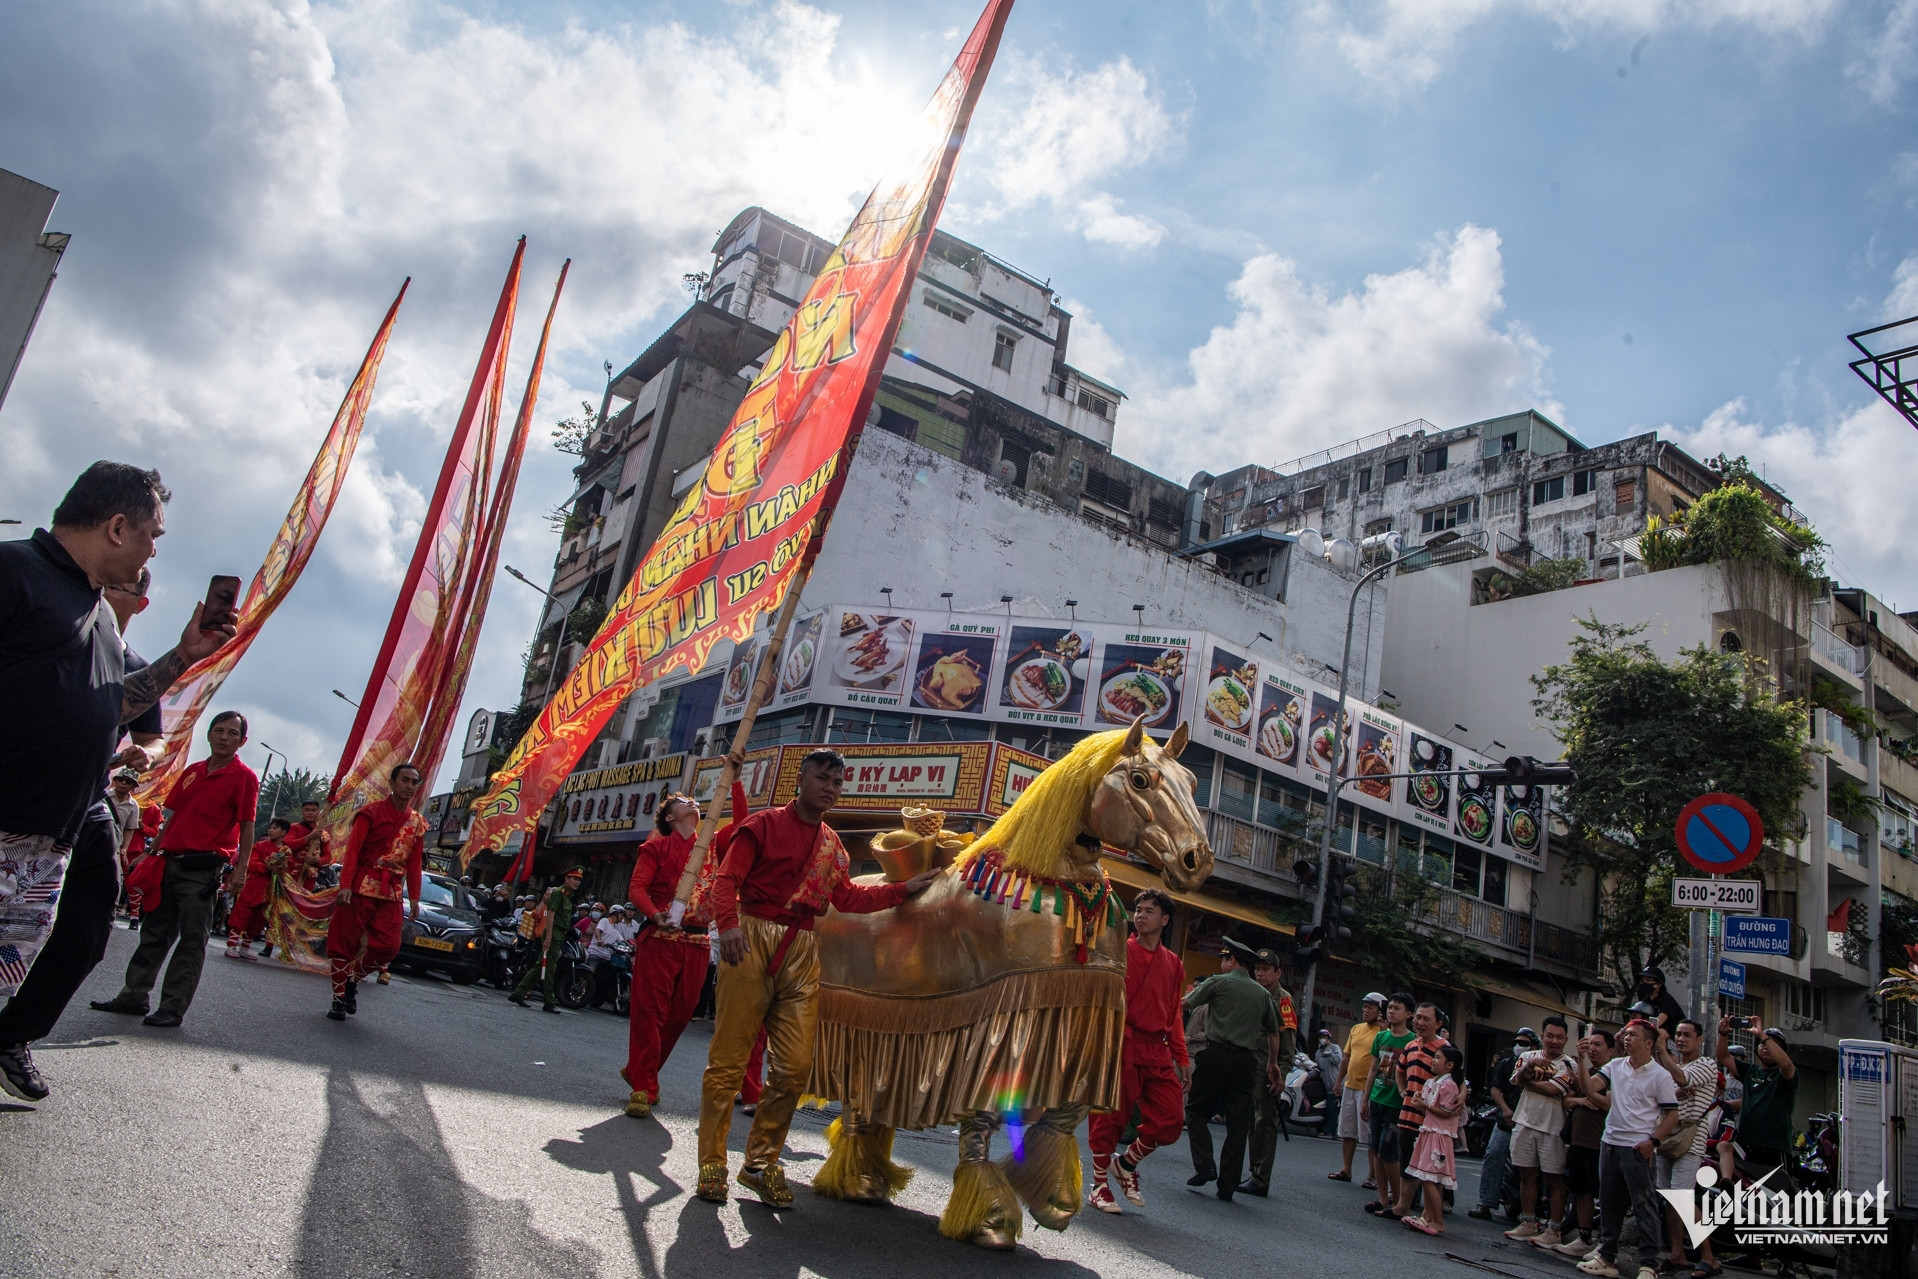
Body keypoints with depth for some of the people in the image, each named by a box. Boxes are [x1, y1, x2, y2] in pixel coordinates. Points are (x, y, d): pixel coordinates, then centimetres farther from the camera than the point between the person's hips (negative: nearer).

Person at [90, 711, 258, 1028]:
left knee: (192, 938, 0)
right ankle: (133, 997, 22)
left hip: (203, 868, -6)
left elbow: (246, 827, -9)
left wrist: (241, 869, -15)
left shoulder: (244, 777, -5)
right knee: (154, 931, 13)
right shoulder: (192, 771, 14)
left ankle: (173, 1008, 4)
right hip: (169, 862, 6)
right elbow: (173, 816, 19)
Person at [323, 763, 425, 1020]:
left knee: (388, 946, -6)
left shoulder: (417, 823, 11)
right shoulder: (371, 813, -2)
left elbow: (414, 863, 12)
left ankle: (352, 979, 18)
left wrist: (414, 897, 6)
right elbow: (352, 850, -9)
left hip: (391, 893, 4)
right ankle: (339, 998, 13)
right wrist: (345, 885, -19)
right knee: (345, 943, 1)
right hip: (361, 887, -4)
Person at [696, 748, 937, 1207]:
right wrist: (728, 923, -24)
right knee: (728, 1058, -2)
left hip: (802, 954, 5)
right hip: (752, 941, -5)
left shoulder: (832, 845, 20)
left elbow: (847, 898, 17)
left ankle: (762, 1163, 16)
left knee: (795, 1066, 1)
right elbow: (727, 880, -6)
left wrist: (904, 890, 11)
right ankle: (712, 1165, 9)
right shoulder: (765, 824, 2)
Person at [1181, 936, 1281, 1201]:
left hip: (1217, 1054, -4)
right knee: (1238, 1123, 6)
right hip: (1247, 1061, 4)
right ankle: (1227, 1186, 7)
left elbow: (1185, 1004, 5)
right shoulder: (1263, 993, 14)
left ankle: (1205, 1167, -9)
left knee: (1197, 1110, 6)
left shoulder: (1218, 982, 0)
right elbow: (1273, 1033, 21)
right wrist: (1272, 1063, 33)